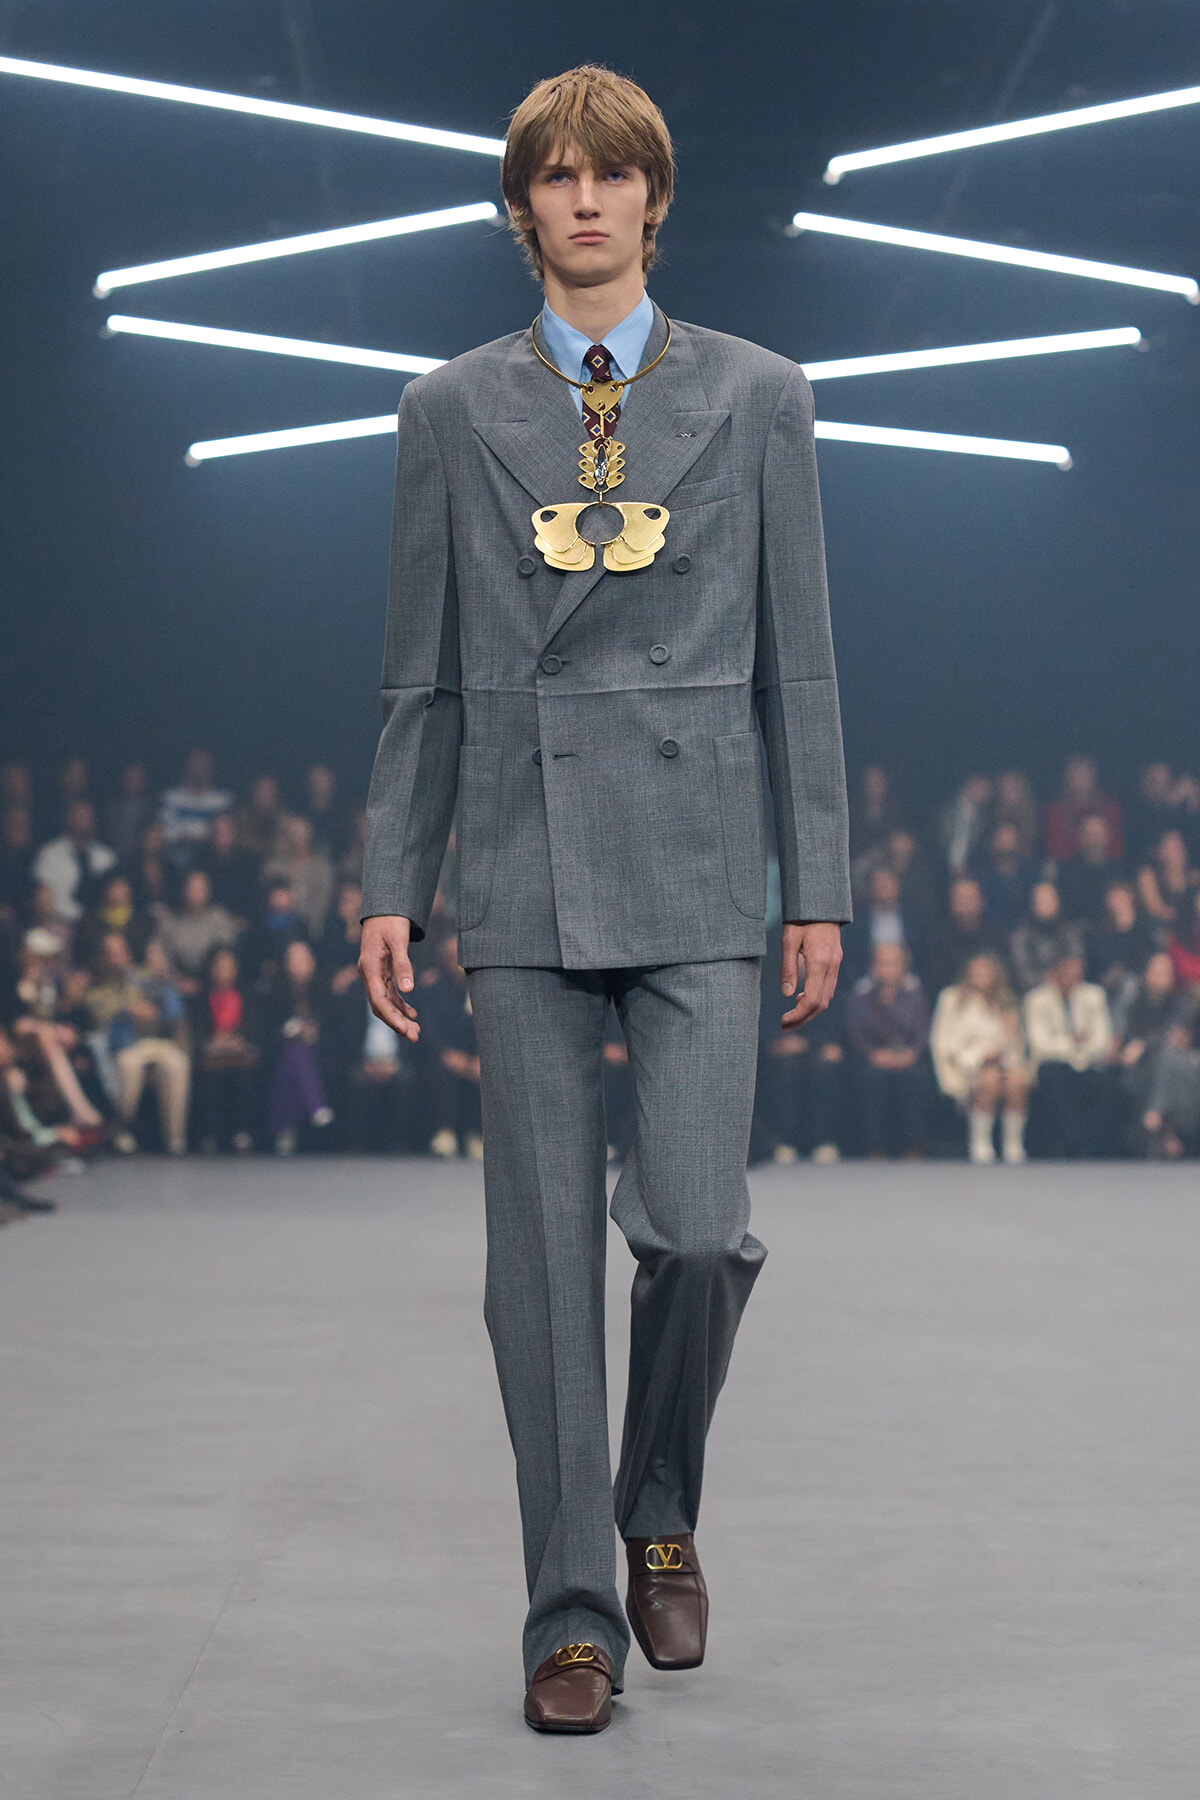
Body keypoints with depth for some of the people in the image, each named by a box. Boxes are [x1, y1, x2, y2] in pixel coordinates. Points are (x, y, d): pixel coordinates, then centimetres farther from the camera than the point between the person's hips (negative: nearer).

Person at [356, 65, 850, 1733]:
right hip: (525, 866, 1)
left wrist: (820, 886, 2)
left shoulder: (755, 397, 7)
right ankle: (574, 1615, 10)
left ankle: (660, 1516, 20)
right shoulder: (453, 410, 9)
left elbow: (800, 659, 6)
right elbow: (423, 674, 9)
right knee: (544, 1253, 1)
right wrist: (391, 882, 3)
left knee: (698, 1231, -9)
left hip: (695, 863, -1)